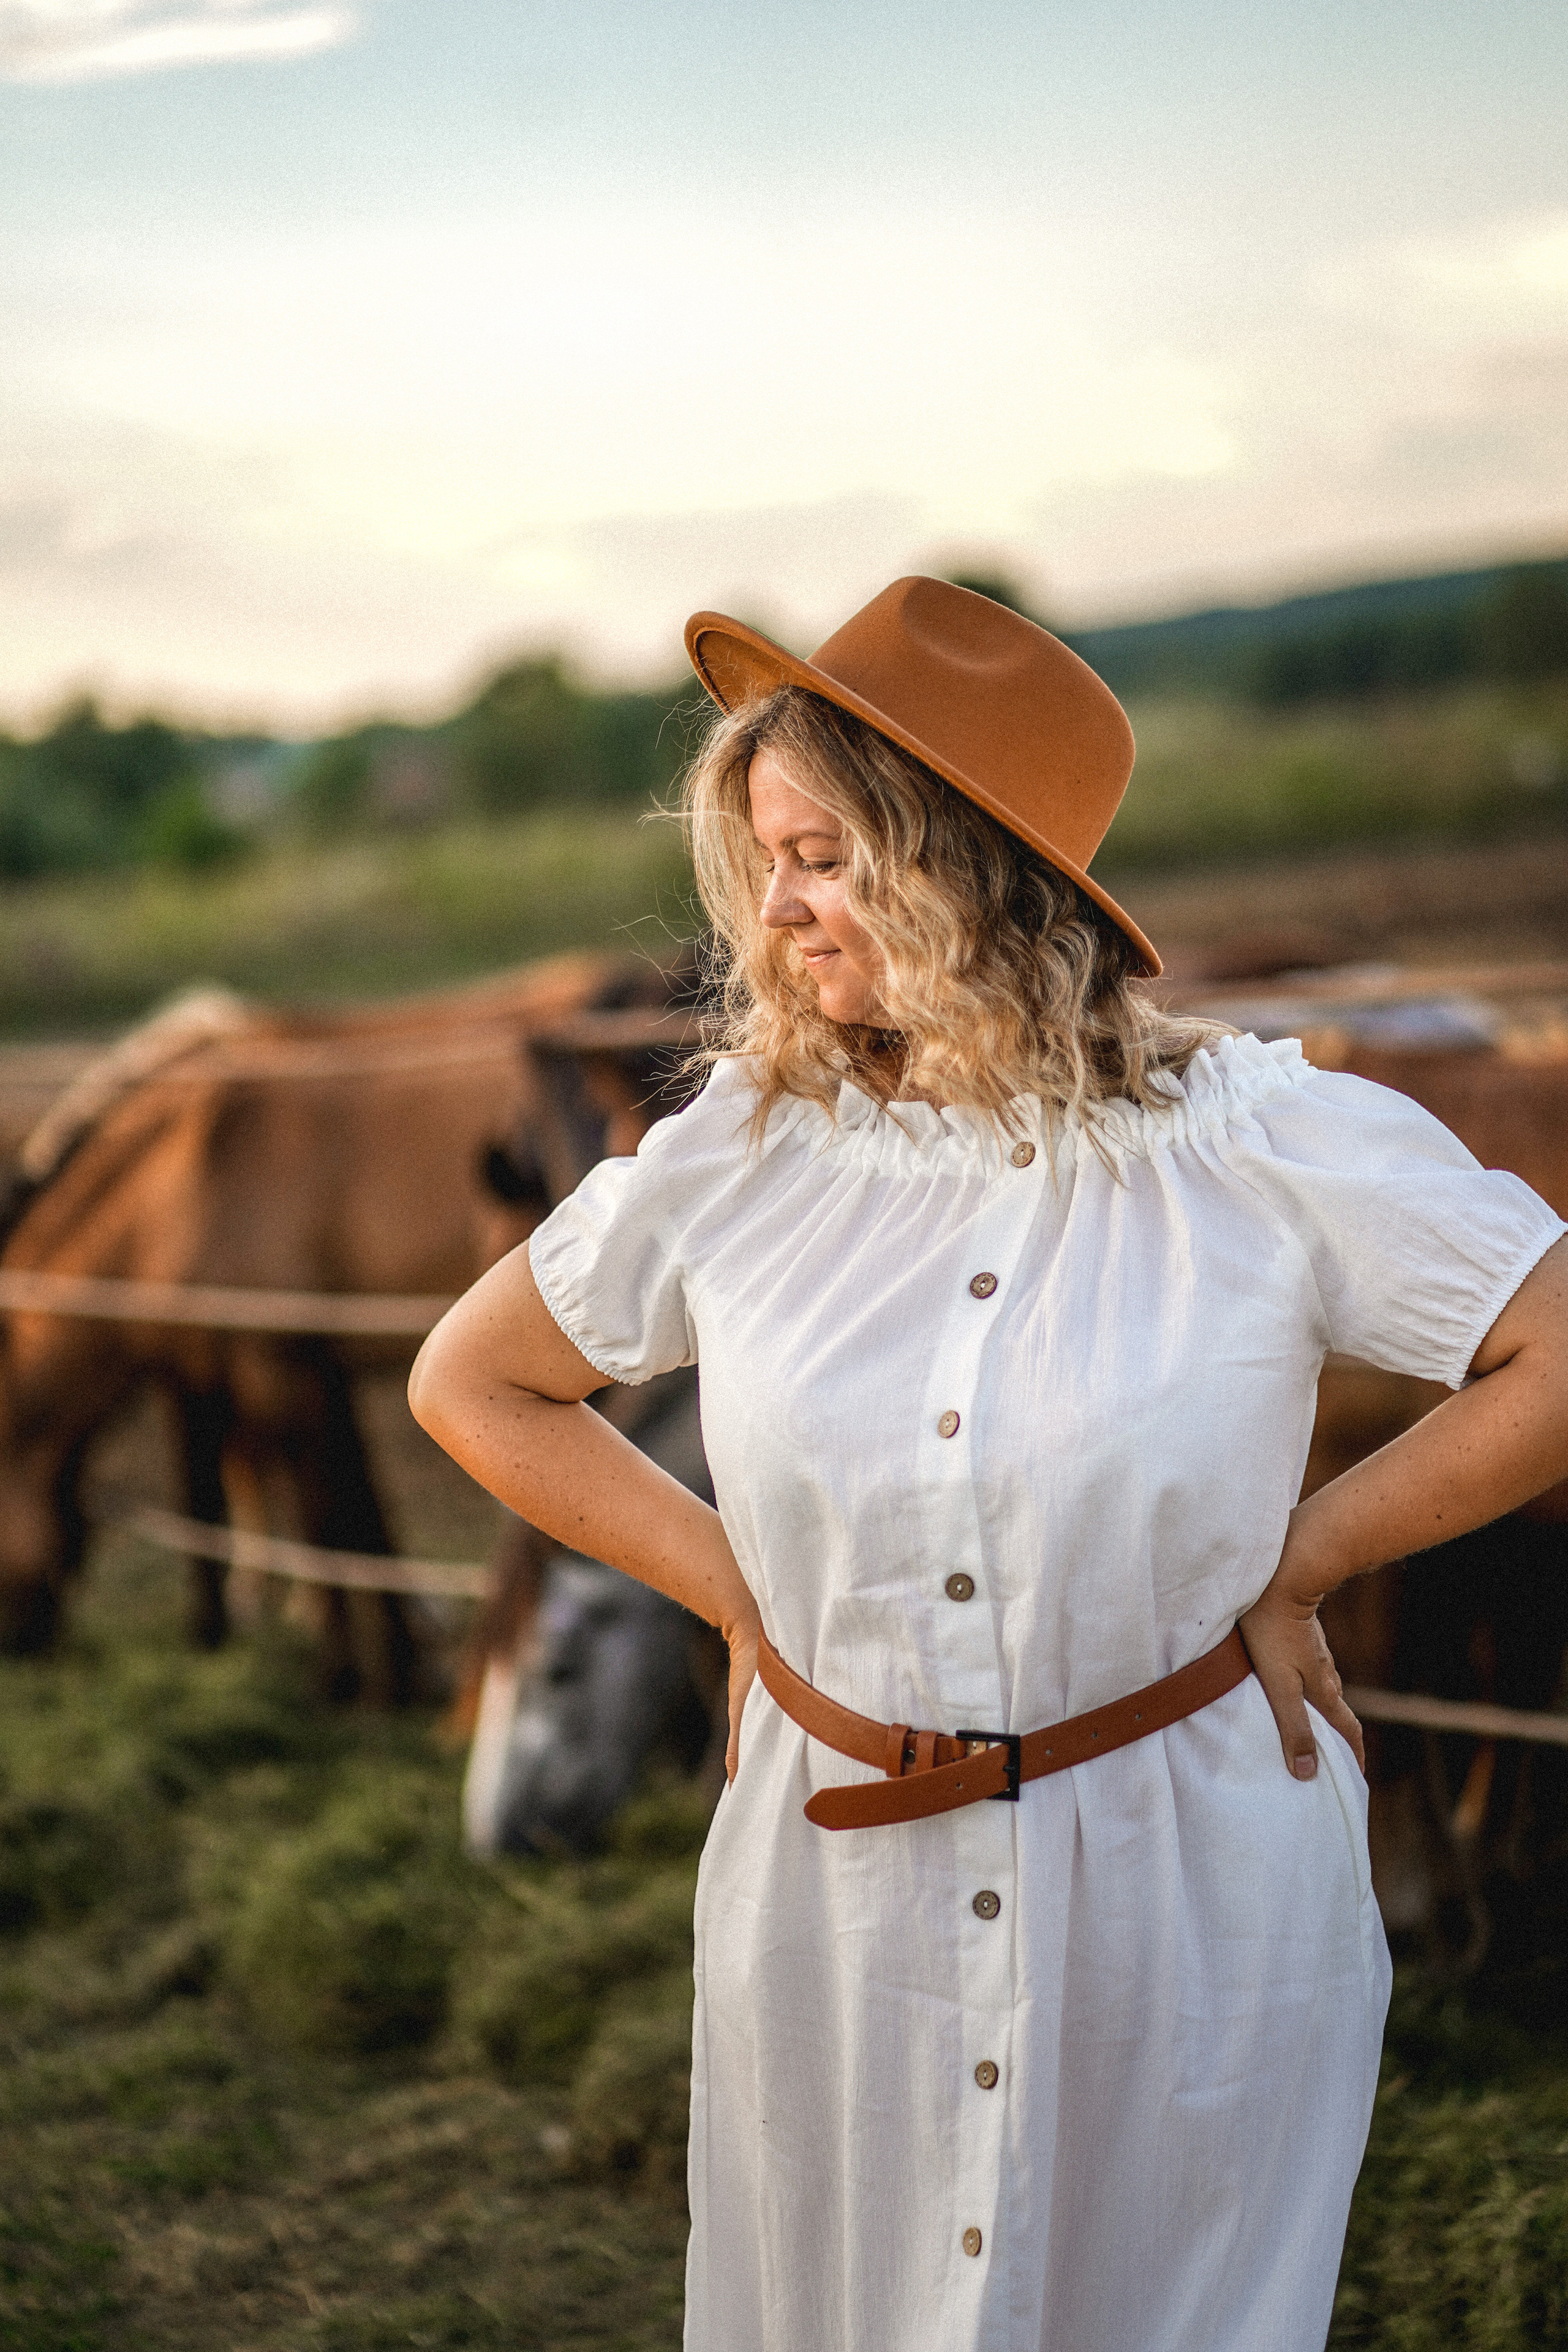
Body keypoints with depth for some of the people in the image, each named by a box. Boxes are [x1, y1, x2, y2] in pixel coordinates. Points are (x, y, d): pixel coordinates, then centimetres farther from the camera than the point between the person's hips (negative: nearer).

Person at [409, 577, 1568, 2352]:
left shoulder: (1263, 1150, -10)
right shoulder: (741, 1157, -3)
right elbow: (471, 1384, 10)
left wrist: (1301, 1559, -7)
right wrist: (734, 1588, 2)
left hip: (1191, 1902, -2)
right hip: (841, 1893, 2)